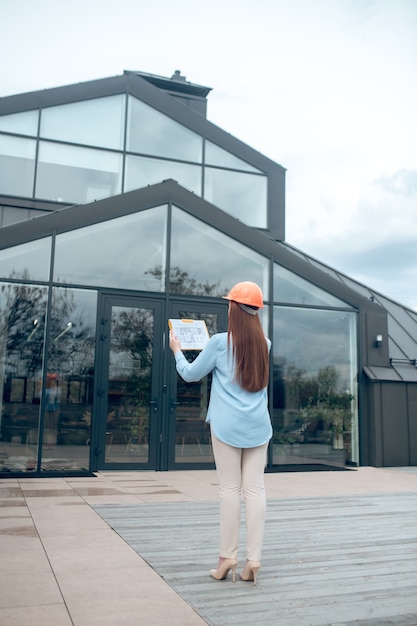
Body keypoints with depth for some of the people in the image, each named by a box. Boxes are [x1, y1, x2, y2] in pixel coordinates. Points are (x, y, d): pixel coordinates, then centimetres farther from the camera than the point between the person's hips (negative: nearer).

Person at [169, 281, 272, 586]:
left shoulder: (220, 342, -6)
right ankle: (254, 560, 5)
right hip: (258, 426, 3)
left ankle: (228, 557, 8)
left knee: (230, 489, 3)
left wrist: (177, 350, 23)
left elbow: (191, 374, 5)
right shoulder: (265, 345, 7)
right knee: (255, 489, 3)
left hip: (228, 425, -3)